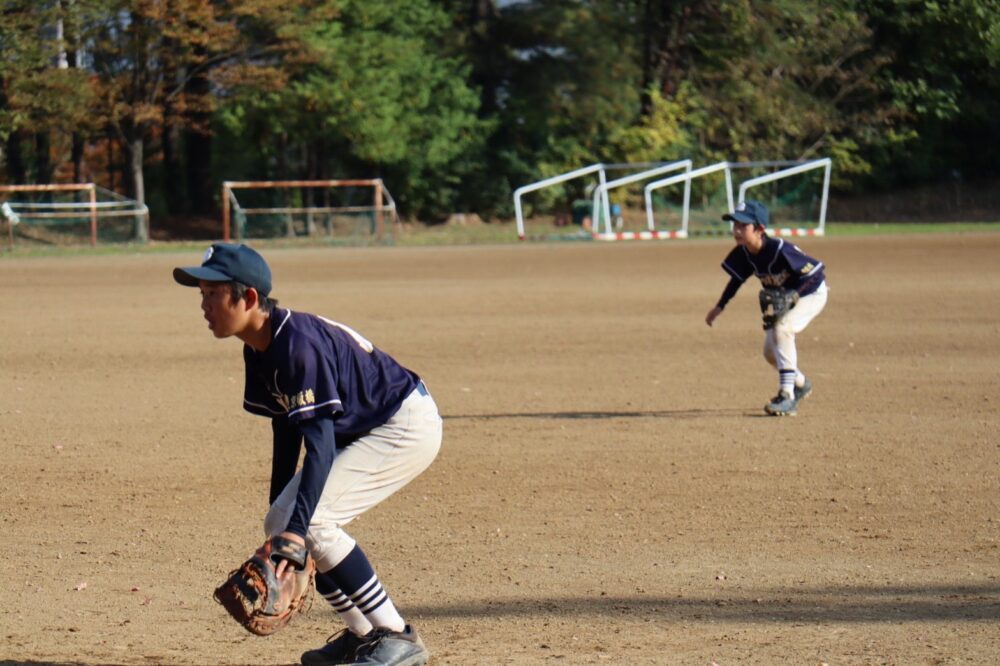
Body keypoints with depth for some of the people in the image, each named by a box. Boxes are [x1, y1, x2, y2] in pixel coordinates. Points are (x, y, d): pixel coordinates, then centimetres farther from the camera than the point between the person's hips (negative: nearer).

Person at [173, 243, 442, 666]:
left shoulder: (298, 345, -27)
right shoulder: (259, 351, 2)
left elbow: (321, 445, -33)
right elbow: (287, 436, 11)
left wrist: (295, 528, -40)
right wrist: (280, 522, 12)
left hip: (407, 427, -10)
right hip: (364, 433, 10)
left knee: (309, 522, -20)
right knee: (283, 524, 6)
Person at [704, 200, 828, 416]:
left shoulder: (780, 250, -36)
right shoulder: (743, 253, -14)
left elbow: (813, 273, -28)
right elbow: (737, 279, 4)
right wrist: (719, 307, 3)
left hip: (811, 294, -8)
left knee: (783, 329, -32)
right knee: (770, 351, 8)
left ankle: (787, 396, -31)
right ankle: (800, 384, 39)